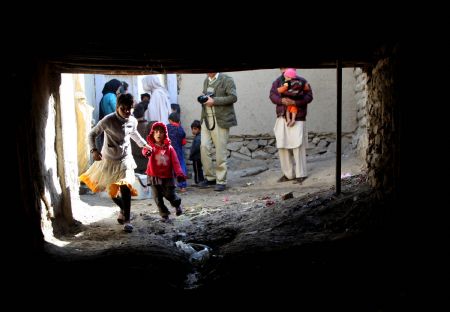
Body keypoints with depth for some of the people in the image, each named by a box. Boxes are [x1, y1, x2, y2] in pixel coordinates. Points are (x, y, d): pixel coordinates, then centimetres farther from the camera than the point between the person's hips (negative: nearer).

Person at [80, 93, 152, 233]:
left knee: (125, 188, -10)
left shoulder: (133, 121, -6)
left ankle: (126, 220, 1)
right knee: (111, 190, 10)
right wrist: (94, 150, -26)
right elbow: (92, 134, -11)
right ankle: (123, 209, 39)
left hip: (125, 159, 2)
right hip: (109, 159, -1)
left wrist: (144, 145, 18)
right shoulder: (108, 120, -21)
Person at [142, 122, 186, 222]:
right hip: (154, 176, 0)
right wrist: (147, 151, -54)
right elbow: (145, 150, -29)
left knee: (169, 195, 1)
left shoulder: (169, 148, -1)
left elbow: (175, 161, -6)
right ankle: (164, 214, 21)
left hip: (167, 176, 0)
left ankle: (177, 204, 33)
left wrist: (179, 173, -19)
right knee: (158, 198, 4)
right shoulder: (151, 146, -5)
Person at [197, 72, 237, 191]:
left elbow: (233, 97, -11)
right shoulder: (206, 81, 19)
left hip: (220, 120, -6)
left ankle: (221, 181, 6)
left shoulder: (226, 80, -1)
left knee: (220, 150, -3)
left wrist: (214, 101, -15)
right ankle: (210, 177, 12)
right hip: (206, 119, 6)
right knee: (204, 147, -3)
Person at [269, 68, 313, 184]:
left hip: (297, 119, -4)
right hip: (282, 119, 4)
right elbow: (272, 95, 2)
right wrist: (281, 100, -18)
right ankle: (288, 174, 16)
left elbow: (309, 96, -6)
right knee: (282, 146, 4)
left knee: (298, 146, -7)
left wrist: (295, 102, -21)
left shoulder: (301, 81, 1)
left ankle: (301, 174, 3)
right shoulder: (277, 82, 12)